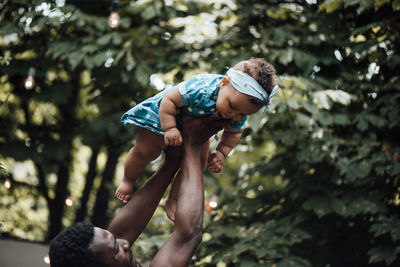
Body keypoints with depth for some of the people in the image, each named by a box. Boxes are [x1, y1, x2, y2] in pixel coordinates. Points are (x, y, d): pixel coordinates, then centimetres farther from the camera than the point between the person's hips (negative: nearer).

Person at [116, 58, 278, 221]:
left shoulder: (240, 116, -28)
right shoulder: (200, 90, -48)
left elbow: (233, 133, -6)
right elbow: (169, 99, -36)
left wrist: (221, 153, -19)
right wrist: (169, 128, -40)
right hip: (163, 113, -5)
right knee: (145, 151, -7)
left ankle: (172, 200, 26)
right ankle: (128, 180, 25)